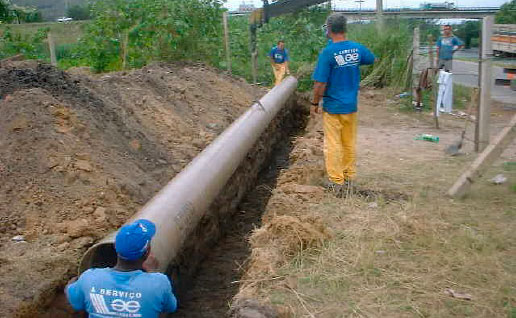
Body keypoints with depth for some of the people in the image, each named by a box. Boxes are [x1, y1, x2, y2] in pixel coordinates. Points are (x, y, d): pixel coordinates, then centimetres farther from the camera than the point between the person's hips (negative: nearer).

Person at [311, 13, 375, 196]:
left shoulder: (327, 52, -18)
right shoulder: (357, 48, -2)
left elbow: (320, 83, -17)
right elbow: (371, 59, 20)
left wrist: (314, 104, -5)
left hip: (332, 107, -5)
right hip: (351, 105, 5)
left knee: (333, 145, 6)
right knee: (350, 143, 16)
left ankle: (336, 182, 12)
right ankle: (349, 178, 27)